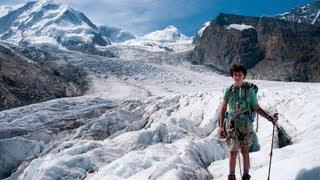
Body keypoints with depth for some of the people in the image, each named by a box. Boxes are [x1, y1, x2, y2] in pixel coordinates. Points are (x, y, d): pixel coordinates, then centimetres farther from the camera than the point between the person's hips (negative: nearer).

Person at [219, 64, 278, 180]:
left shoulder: (249, 90, 0)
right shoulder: (229, 90, 2)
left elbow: (257, 108, 4)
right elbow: (223, 108, 6)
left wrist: (269, 118, -8)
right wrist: (221, 126, 3)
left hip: (245, 124, 0)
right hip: (231, 124, 0)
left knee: (245, 151, 5)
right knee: (233, 152, 4)